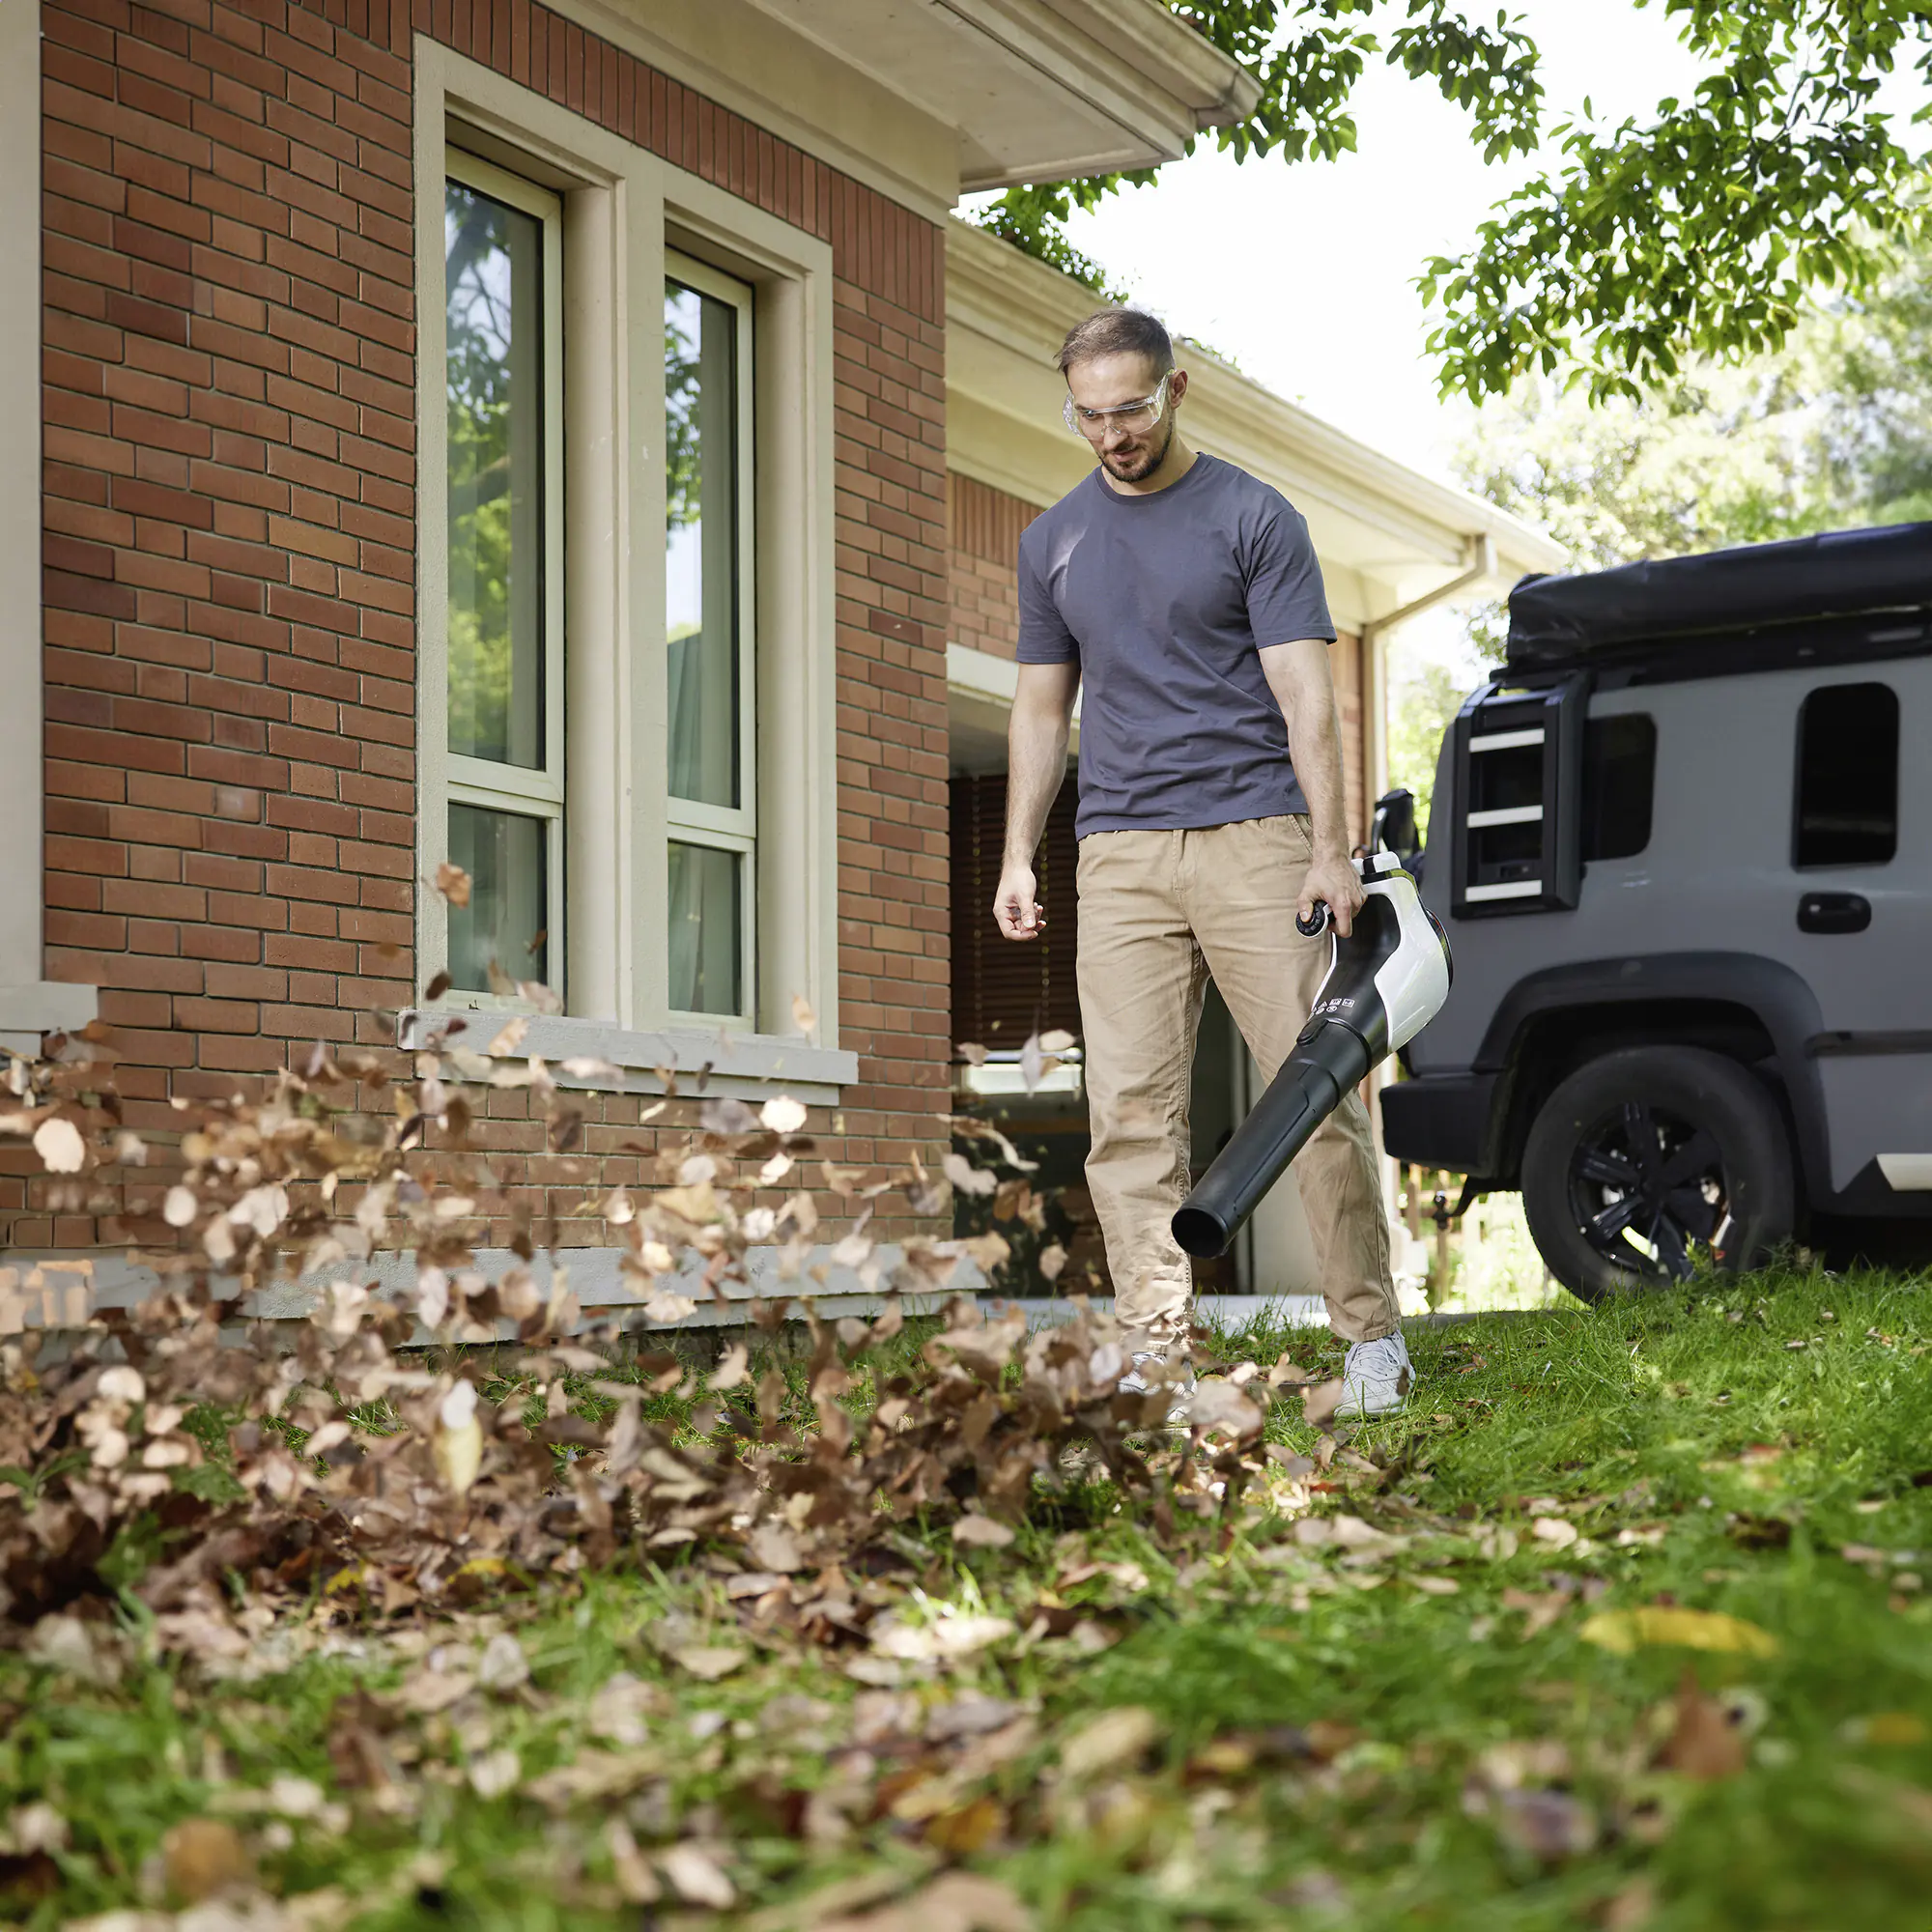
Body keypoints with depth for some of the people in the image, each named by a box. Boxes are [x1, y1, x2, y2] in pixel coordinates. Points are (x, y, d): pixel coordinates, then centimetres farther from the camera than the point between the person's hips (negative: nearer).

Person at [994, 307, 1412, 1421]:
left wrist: (1330, 848, -13)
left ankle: (1373, 1336, 7)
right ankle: (1160, 1358, 1)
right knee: (1130, 1111, -3)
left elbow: (1305, 692, -5)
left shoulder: (1254, 518, 1)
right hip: (1120, 856, 4)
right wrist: (1019, 855, 11)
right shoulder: (1055, 541, 14)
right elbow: (1043, 707, 19)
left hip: (1255, 838, -3)